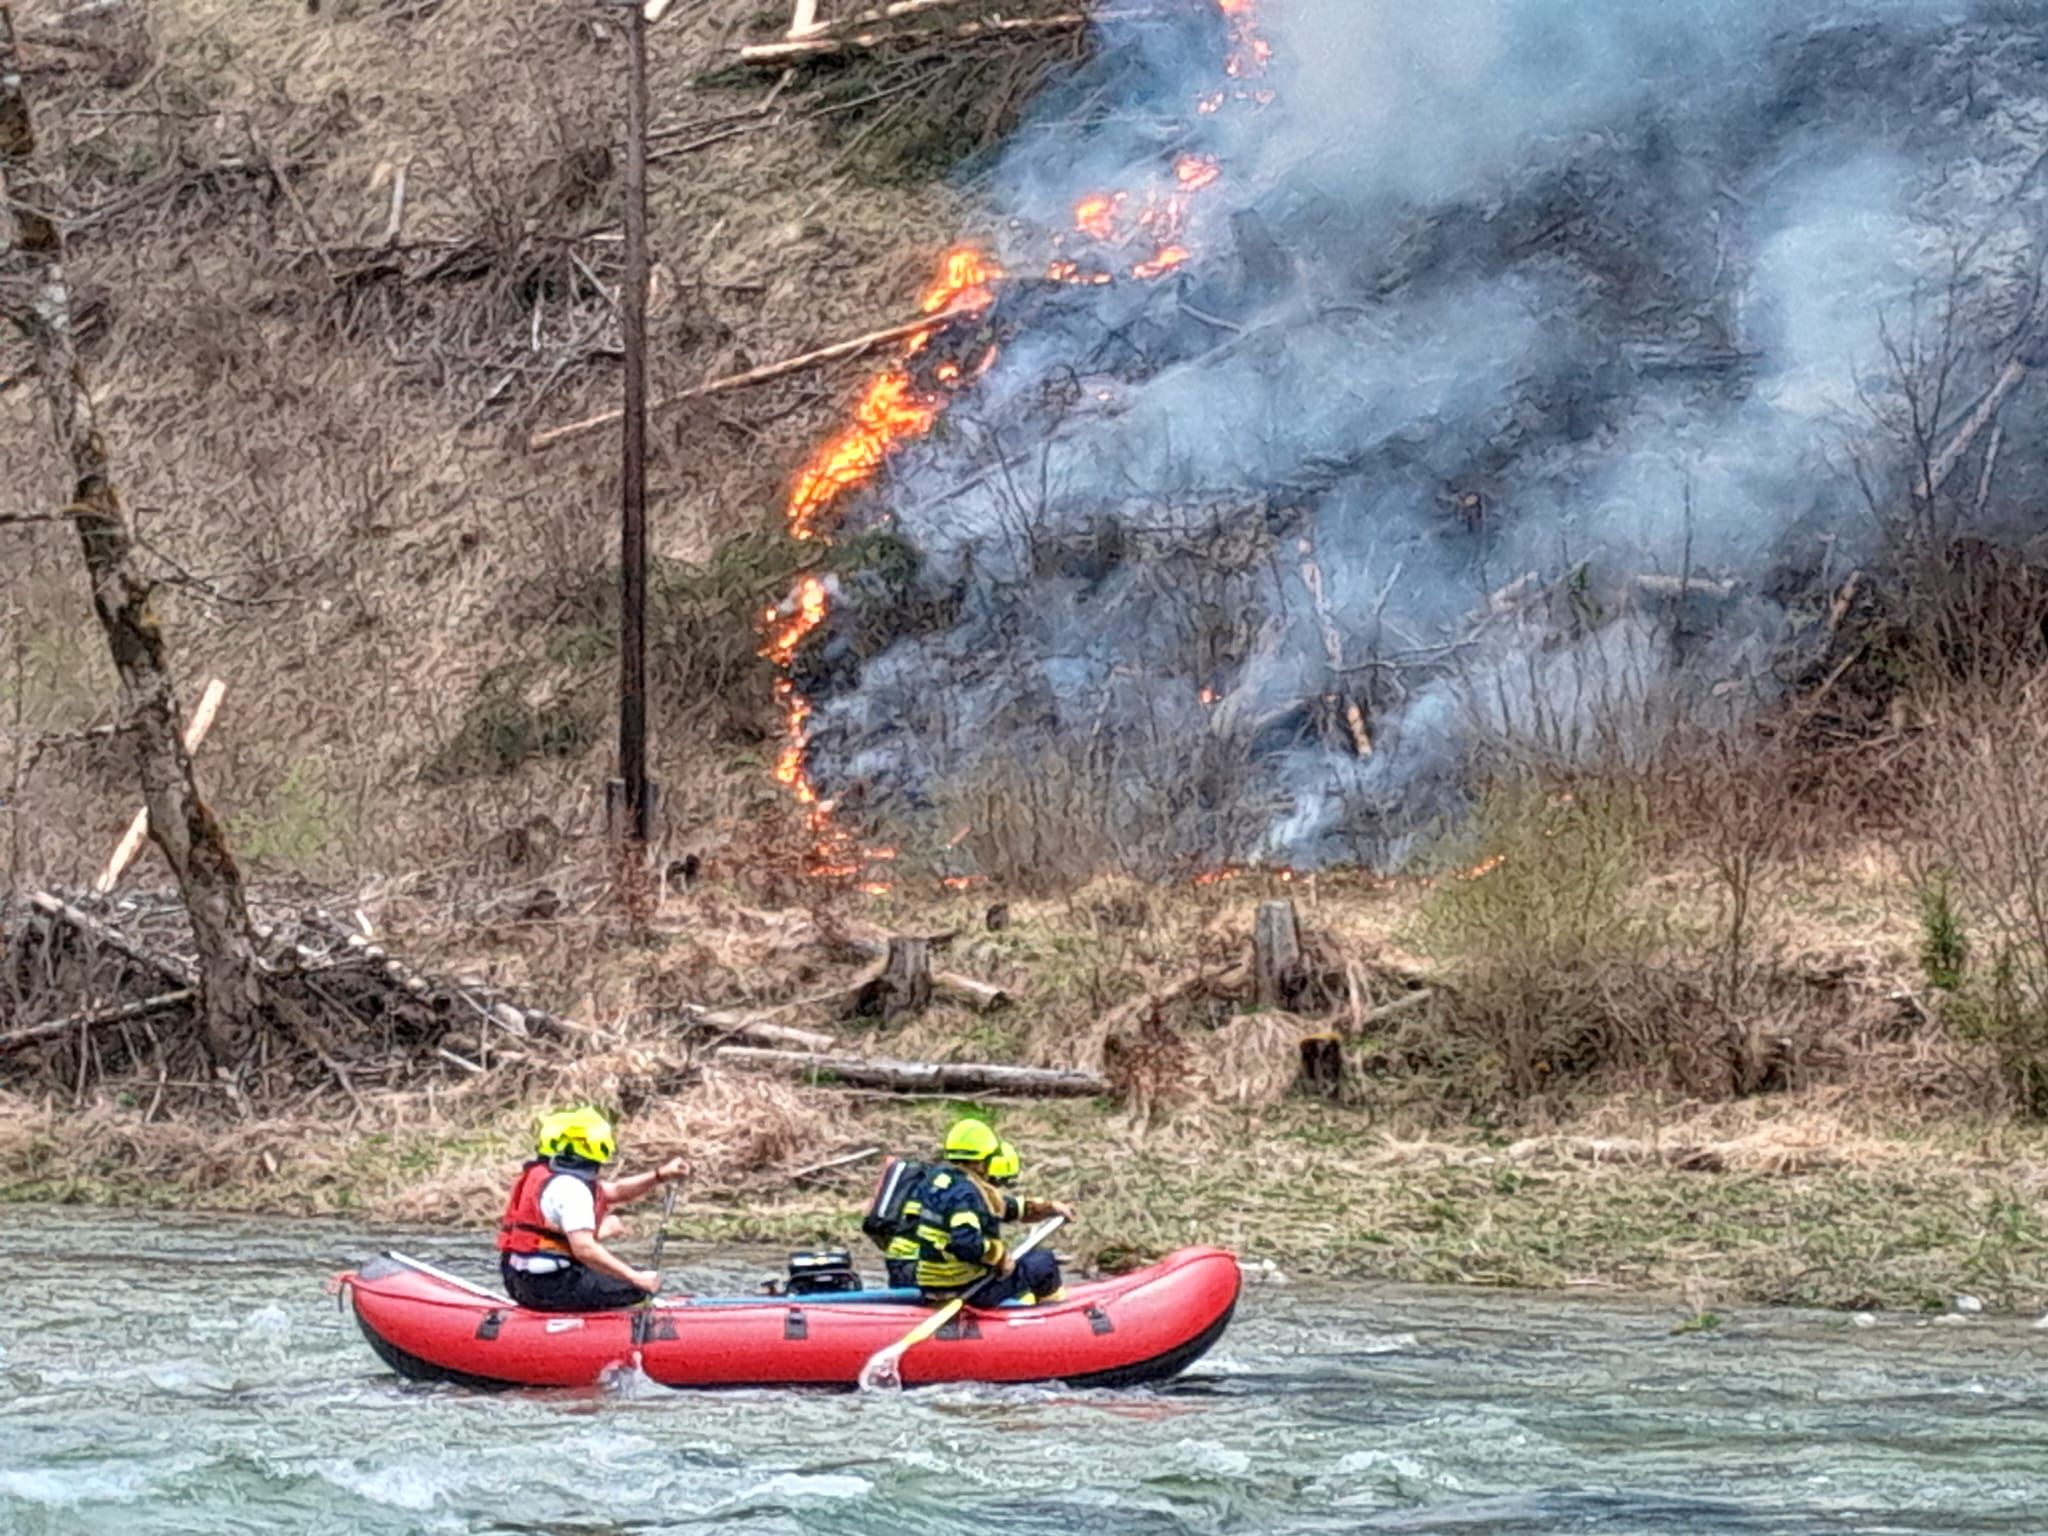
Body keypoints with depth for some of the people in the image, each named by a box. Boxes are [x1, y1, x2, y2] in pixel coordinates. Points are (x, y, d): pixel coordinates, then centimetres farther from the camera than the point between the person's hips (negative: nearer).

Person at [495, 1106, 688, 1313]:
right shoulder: (570, 1186, -17)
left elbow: (615, 1191, 23)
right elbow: (584, 1249, -27)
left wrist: (660, 1176, 12)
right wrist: (636, 1278, -24)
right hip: (549, 1287, -10)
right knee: (640, 1287, -5)